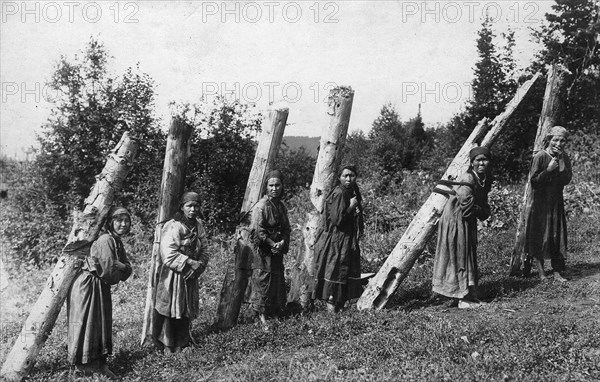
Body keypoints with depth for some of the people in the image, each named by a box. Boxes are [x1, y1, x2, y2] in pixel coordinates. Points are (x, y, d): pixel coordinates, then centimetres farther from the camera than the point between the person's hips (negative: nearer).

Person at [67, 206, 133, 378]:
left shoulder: (117, 242, 8)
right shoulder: (106, 240, -21)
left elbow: (127, 270, 5)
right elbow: (110, 271, -23)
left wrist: (121, 268, -15)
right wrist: (121, 271, -4)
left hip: (101, 287, 10)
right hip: (88, 286, -10)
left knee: (102, 324, 14)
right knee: (88, 325, 0)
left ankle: (99, 363, 25)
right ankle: (85, 365, 12)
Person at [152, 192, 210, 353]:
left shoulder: (198, 225, 4)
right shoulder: (172, 226, -18)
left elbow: (204, 249, 6)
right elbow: (168, 255, -23)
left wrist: (199, 265, -11)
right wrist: (190, 262, -22)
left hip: (190, 275, 6)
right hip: (171, 275, -6)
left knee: (186, 309, 12)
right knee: (169, 307, 2)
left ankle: (181, 342, 26)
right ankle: (167, 344, 17)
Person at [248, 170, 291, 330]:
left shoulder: (281, 207, 8)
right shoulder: (261, 206, -15)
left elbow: (286, 229, 10)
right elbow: (257, 231, -19)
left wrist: (282, 242, -9)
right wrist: (272, 244, -19)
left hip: (277, 250, 7)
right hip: (263, 251, -7)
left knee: (278, 279, 13)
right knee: (262, 280, -2)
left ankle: (276, 309, 27)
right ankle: (262, 315, 6)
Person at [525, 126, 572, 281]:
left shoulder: (564, 157, 4)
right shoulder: (540, 156, -12)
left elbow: (566, 180, -6)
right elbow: (533, 180, -13)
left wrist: (561, 160, -14)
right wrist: (549, 169, -22)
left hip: (557, 203, 5)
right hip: (540, 203, -5)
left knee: (557, 236, 5)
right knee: (540, 237, 1)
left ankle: (557, 272, 11)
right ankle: (541, 272, 11)